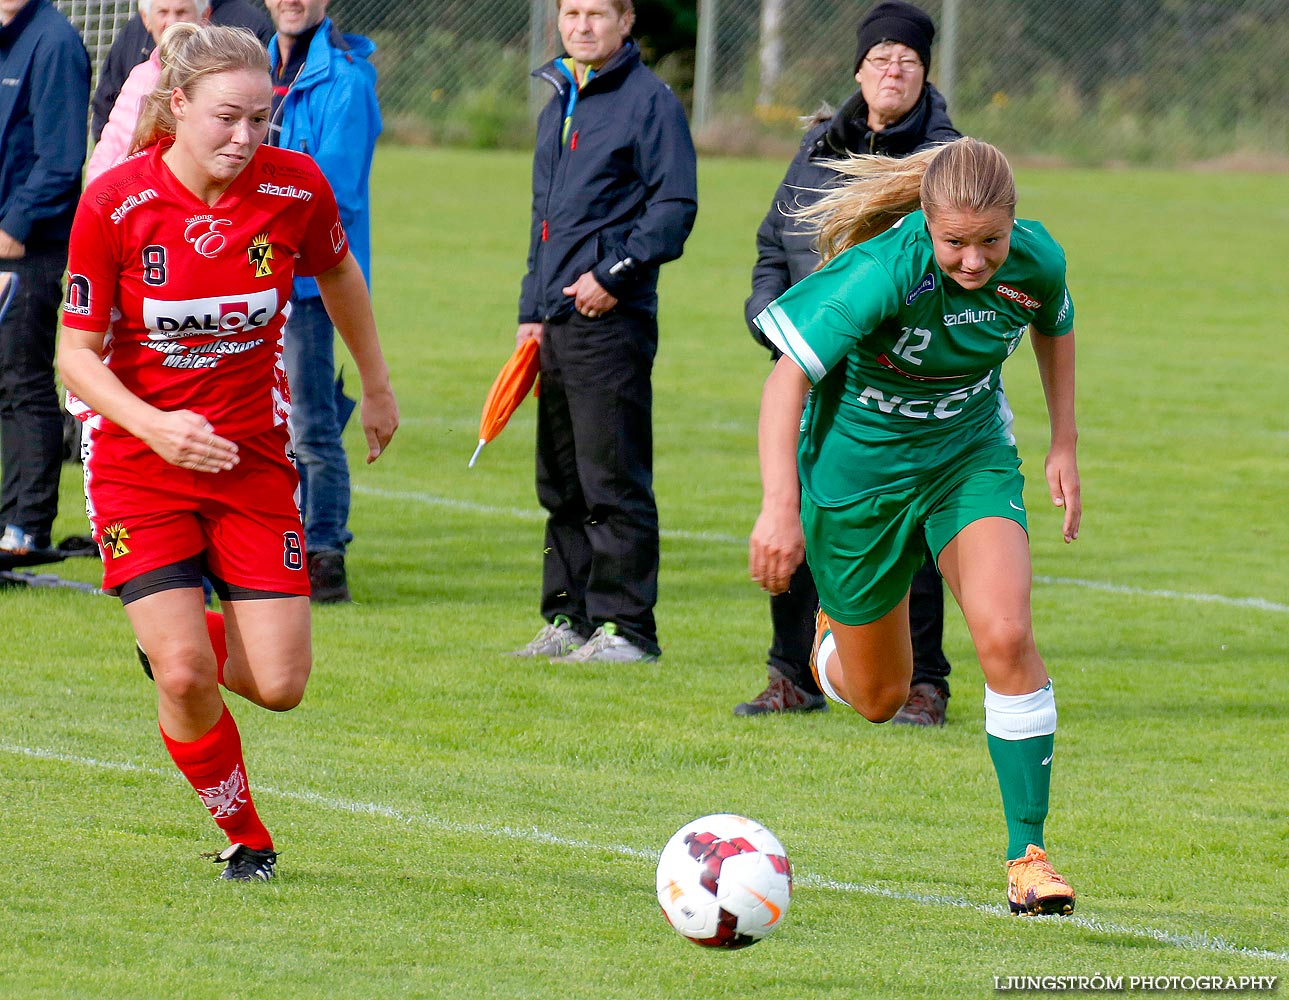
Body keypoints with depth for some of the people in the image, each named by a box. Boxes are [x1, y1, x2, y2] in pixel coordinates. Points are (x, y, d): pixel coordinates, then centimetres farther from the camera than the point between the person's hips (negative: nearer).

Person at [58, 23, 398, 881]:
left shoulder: (296, 187, -10)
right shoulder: (113, 204, -17)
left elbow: (339, 274, 13)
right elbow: (78, 353, -10)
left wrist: (377, 388, 23)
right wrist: (153, 425, -27)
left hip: (255, 456, 2)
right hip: (137, 459, -2)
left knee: (279, 685, -4)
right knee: (185, 679, -15)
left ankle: (187, 640, 30)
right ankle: (246, 837, 11)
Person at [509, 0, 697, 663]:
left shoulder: (648, 101, -5)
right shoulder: (557, 106, 20)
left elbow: (676, 204, -11)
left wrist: (615, 271, -17)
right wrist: (531, 310, 18)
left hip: (612, 320, -8)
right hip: (556, 326, 8)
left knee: (613, 483, -8)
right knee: (560, 486, 11)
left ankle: (626, 626, -5)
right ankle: (570, 618, 17)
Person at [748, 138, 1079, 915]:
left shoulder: (1036, 261, -16)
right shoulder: (883, 273, -31)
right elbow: (788, 376, -30)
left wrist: (1064, 445, 9)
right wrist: (781, 506, -39)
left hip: (971, 456, 2)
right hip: (858, 465, -2)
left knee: (1006, 633, -23)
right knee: (878, 699, 9)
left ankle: (1029, 854, -14)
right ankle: (833, 643, 49)